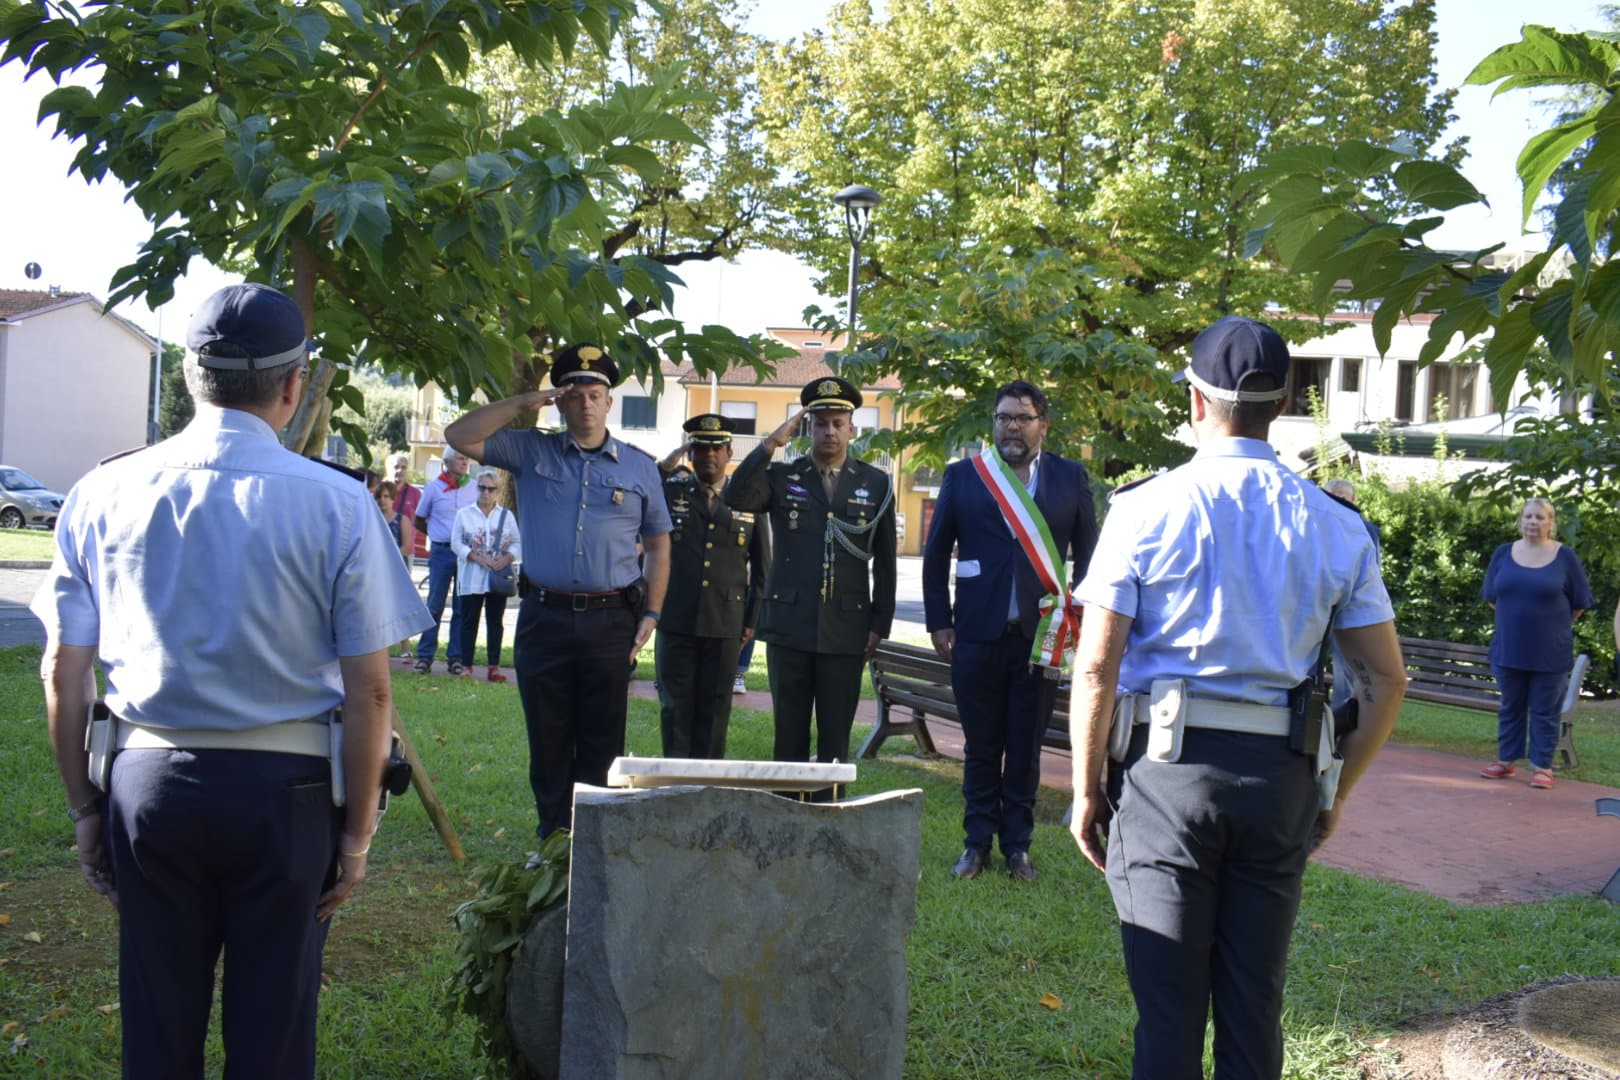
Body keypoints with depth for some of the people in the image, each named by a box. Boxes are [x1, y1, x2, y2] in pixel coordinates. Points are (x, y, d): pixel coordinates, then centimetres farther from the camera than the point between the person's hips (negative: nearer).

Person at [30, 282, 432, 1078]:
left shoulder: (103, 495, 0)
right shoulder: (336, 504, -9)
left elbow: (63, 675, 4)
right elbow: (367, 691, -8)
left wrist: (85, 807, 15)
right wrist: (358, 832, 2)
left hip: (148, 780, 3)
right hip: (285, 787, -2)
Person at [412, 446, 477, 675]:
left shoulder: (474, 487, 6)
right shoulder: (433, 488, 3)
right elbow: (419, 521, 12)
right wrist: (439, 535, 7)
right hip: (441, 552, -1)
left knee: (462, 607, 3)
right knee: (435, 605, 0)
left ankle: (456, 657, 8)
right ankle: (424, 656, 6)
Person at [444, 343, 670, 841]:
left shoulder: (639, 467, 7)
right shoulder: (531, 452, 7)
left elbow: (658, 544, 10)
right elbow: (460, 437, 0)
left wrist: (651, 614, 1)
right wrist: (522, 403, -4)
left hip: (610, 622, -1)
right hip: (543, 617, 1)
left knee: (602, 743, 4)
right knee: (548, 740, 8)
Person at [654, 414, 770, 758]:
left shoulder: (746, 501, 8)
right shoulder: (668, 490, 7)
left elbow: (762, 565, 12)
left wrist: (754, 619, 8)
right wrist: (664, 466, -8)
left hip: (726, 624, 0)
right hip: (675, 621, 0)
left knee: (715, 709, 7)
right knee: (676, 705, 5)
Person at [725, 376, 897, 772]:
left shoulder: (876, 483, 7)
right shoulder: (781, 477, 7)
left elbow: (885, 561, 7)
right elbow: (737, 498, -12)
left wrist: (880, 624, 3)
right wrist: (771, 444, -15)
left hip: (846, 630, 0)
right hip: (789, 626, 0)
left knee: (836, 736, 3)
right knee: (789, 732, 7)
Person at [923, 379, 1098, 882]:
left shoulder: (1070, 478, 5)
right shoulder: (963, 476, 5)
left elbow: (1088, 554, 9)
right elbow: (936, 553, 8)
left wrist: (1084, 622, 2)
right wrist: (939, 622, 3)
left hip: (1042, 635, 0)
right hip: (978, 634, 0)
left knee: (1026, 747, 7)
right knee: (981, 746, 7)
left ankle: (1017, 844, 19)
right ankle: (978, 841, 19)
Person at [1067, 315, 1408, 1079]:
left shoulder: (1147, 509, -6)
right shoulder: (1336, 526, 3)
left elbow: (1096, 666, -8)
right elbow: (1386, 681, 6)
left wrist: (1087, 788, 2)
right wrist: (1337, 792, 16)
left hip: (1166, 764, -3)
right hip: (1281, 774, 3)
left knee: (1168, 1005, 5)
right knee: (1255, 1003, 14)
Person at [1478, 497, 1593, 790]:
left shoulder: (1564, 557, -3)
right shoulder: (1503, 554, 4)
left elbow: (1579, 603, 4)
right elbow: (1491, 597, 15)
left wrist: (1554, 624, 5)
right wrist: (1514, 619, 12)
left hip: (1550, 653, -3)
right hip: (1509, 650, 3)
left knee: (1545, 711, 4)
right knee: (1510, 707, 13)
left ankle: (1542, 767, 12)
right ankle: (1506, 760, 23)